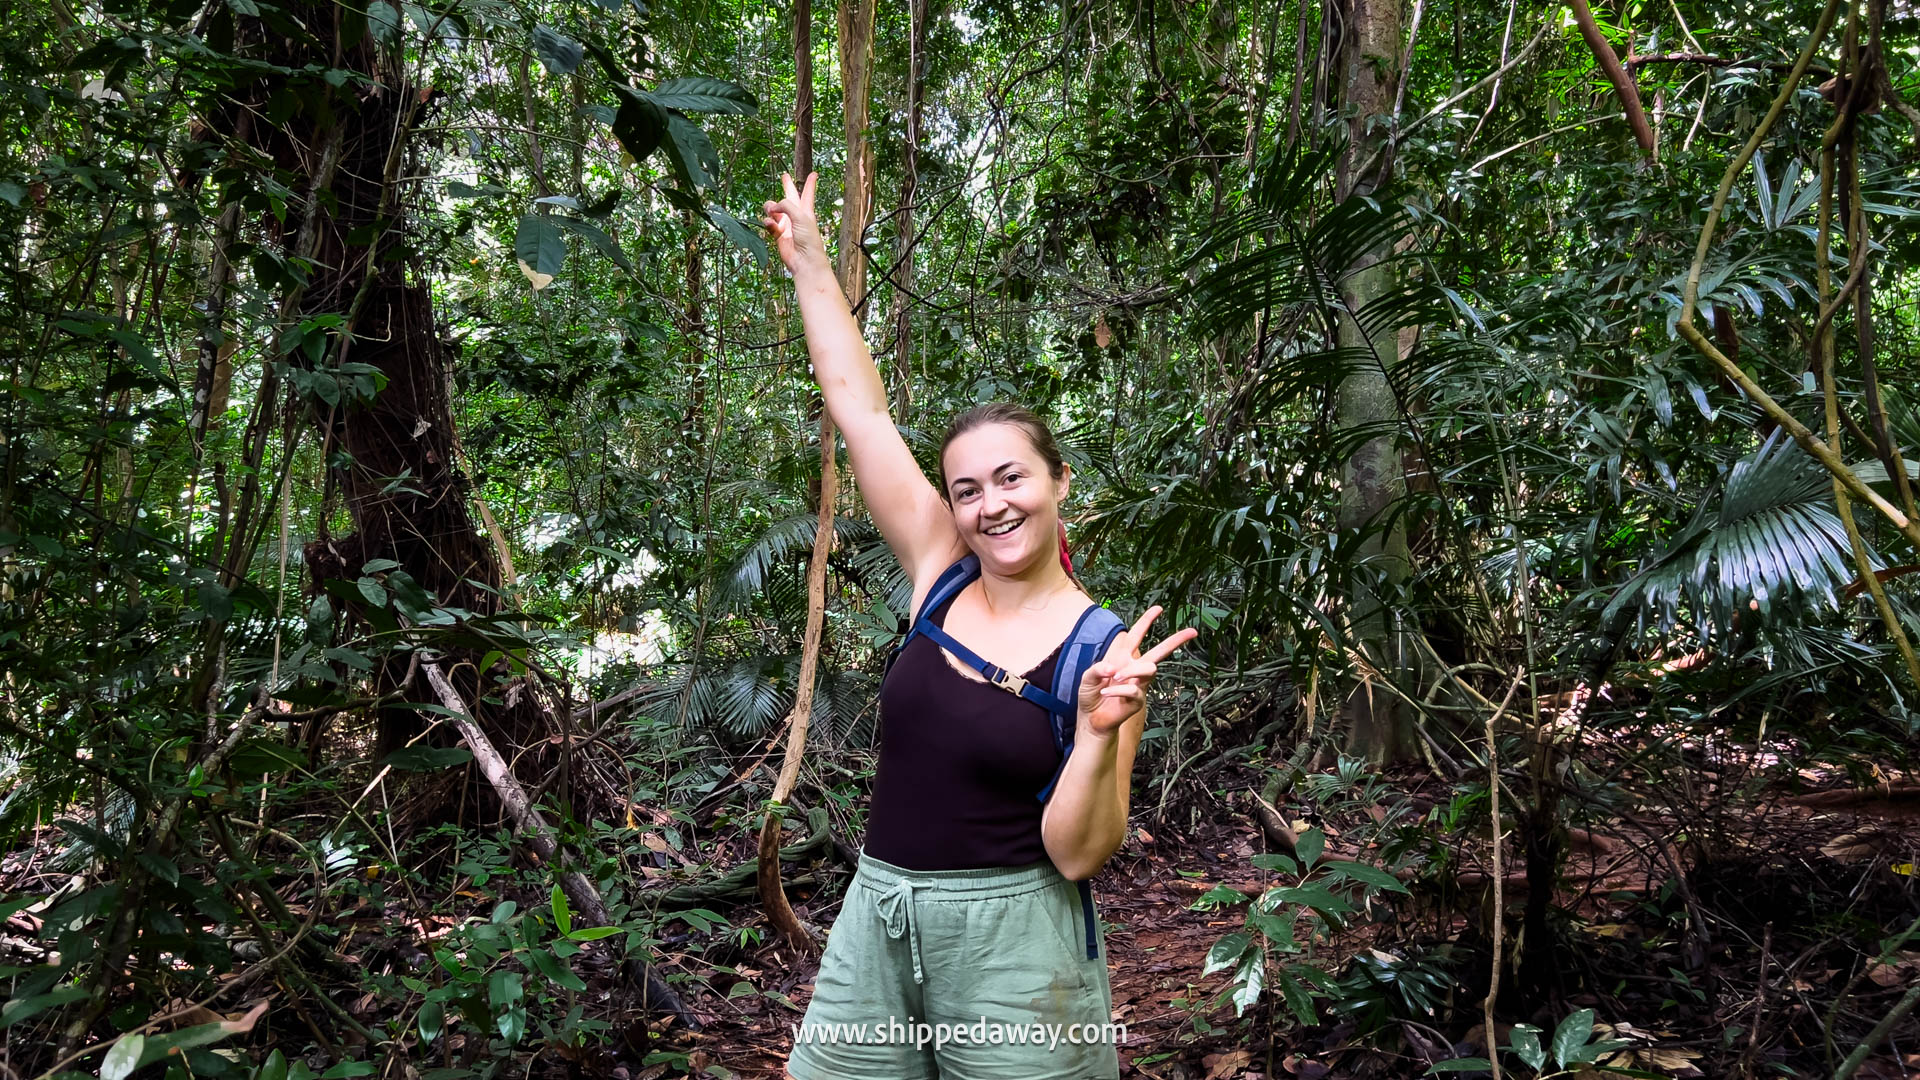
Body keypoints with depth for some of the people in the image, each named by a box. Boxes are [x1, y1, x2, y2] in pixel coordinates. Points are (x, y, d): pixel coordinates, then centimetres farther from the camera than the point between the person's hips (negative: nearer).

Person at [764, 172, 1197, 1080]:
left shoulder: (1102, 651, -11)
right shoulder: (941, 574, -1)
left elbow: (1077, 854, -13)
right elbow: (858, 407, 2)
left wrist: (1099, 731, -28)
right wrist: (808, 261, 6)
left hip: (1012, 942, -4)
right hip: (875, 922, 4)